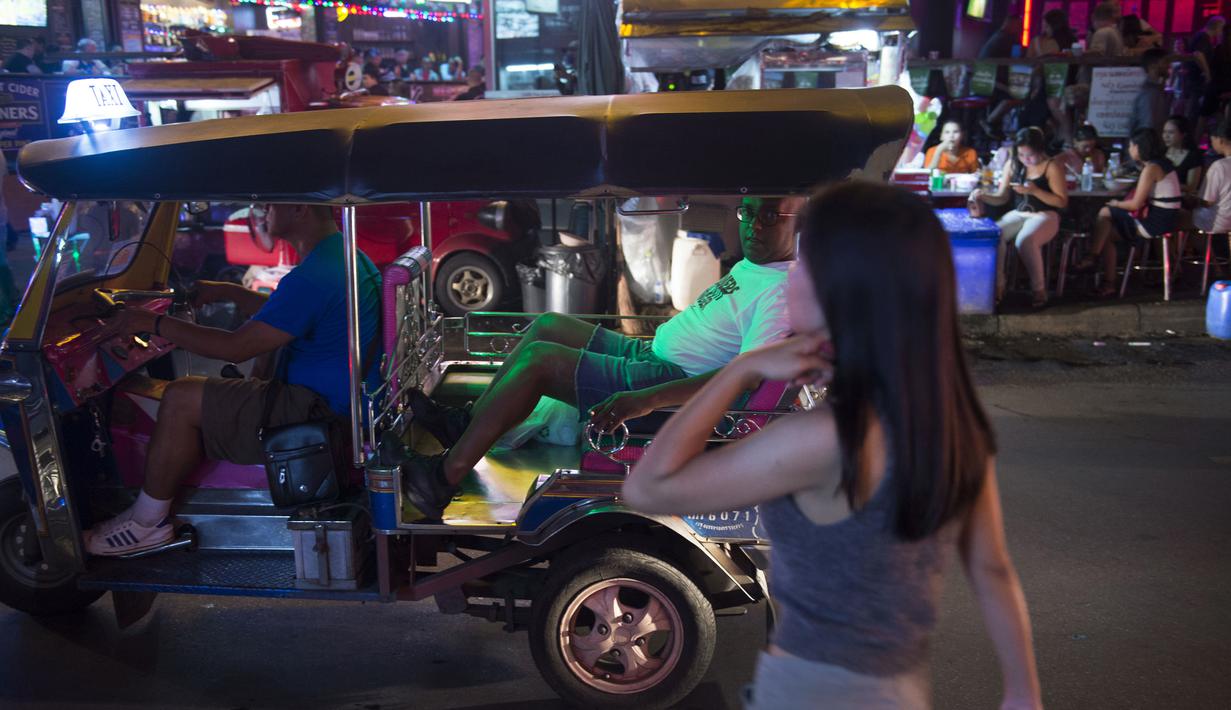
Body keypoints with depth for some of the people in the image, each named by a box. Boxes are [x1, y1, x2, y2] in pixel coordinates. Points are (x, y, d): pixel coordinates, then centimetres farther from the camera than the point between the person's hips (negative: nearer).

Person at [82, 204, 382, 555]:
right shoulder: (346, 255, 11)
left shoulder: (313, 277, -23)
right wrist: (227, 292, 25)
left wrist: (154, 323, -11)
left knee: (180, 399, -6)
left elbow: (236, 348, -20)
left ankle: (147, 523, 10)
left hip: (320, 415, -11)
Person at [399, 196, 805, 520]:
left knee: (540, 359, -17)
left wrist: (645, 400, -36)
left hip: (675, 384, -10)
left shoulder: (783, 291, -19)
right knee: (549, 325, 11)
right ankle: (469, 425, 12)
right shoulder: (753, 264, 13)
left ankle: (445, 476, -13)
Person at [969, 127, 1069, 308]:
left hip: (1045, 216, -4)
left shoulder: (1052, 166, -7)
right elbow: (1001, 197, 8)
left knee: (1025, 240, -35)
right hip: (1018, 214, 4)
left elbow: (1062, 201, -9)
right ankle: (997, 284, -14)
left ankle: (1038, 289, -18)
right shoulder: (1013, 164, 5)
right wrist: (983, 195, -13)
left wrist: (1034, 191, -20)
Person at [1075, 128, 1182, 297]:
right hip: (1164, 218, 9)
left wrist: (1117, 204, 2)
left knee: (1105, 213, -8)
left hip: (1157, 223, -9)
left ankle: (1091, 258, 8)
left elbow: (1136, 204, -16)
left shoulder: (1151, 168, -17)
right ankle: (1109, 284, 4)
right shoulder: (1161, 163, 13)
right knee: (1107, 233, 6)